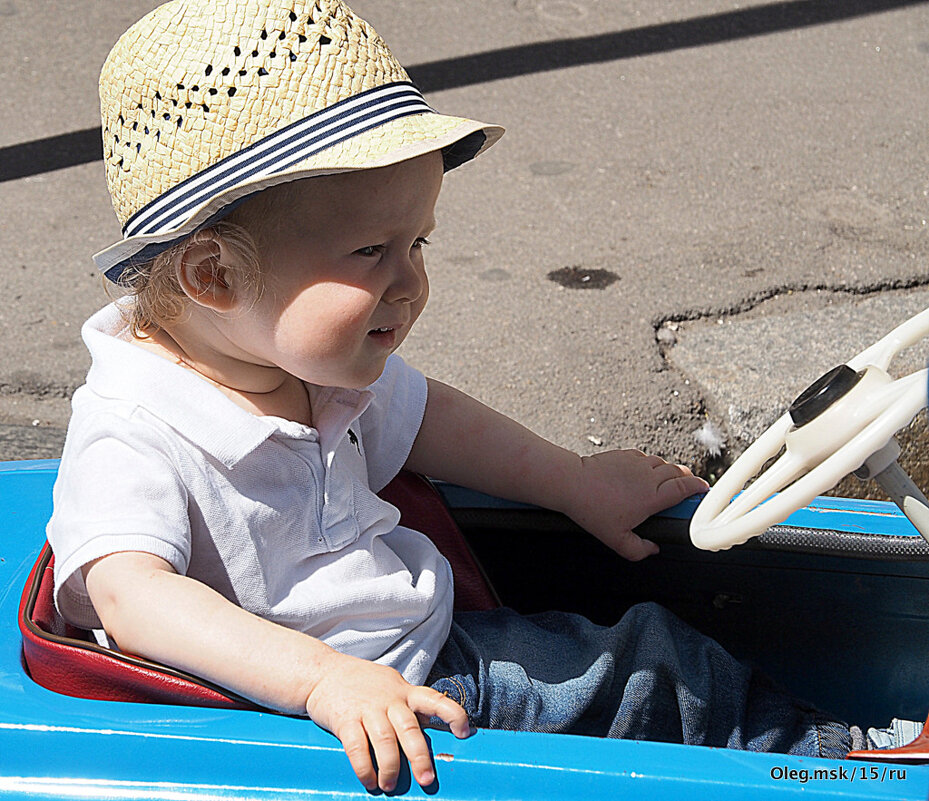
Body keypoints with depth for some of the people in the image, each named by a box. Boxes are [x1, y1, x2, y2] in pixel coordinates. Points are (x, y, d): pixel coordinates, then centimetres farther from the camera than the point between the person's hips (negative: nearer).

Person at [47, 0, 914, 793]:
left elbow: (418, 414, 20)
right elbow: (129, 595, -41)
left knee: (648, 658, 9)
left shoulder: (323, 369, 1)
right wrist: (324, 677, -51)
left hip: (436, 660, 8)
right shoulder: (134, 441, -26)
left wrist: (574, 482, 23)